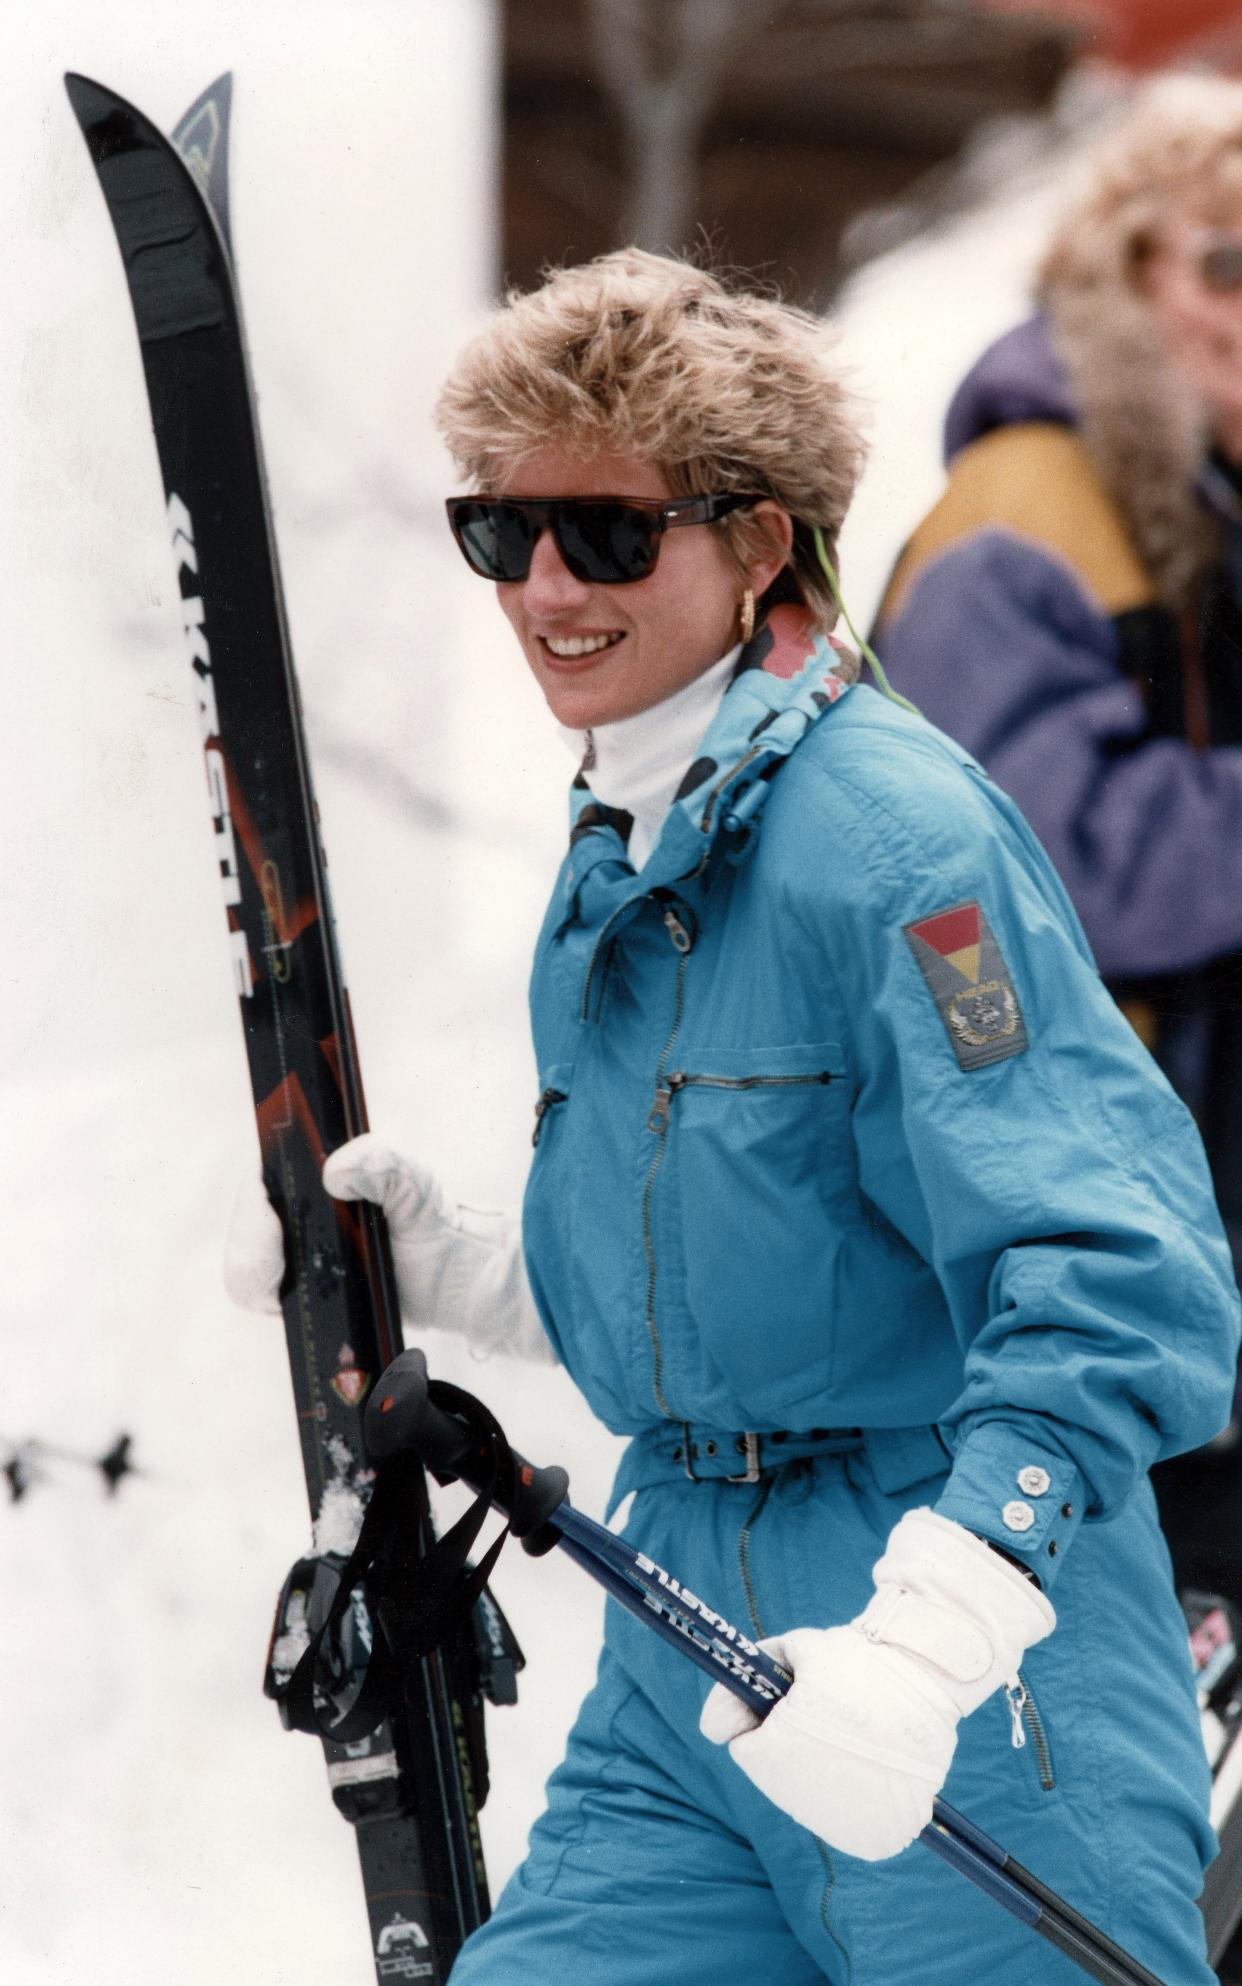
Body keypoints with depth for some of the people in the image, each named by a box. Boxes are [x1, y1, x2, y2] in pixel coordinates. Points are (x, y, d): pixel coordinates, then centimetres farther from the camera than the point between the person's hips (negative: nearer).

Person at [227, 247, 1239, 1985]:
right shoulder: (611, 864, 13)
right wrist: (438, 1266, 7)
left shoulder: (894, 836, -15)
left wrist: (929, 1635, -34)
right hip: (690, 1653, 8)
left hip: (980, 1686, -8)